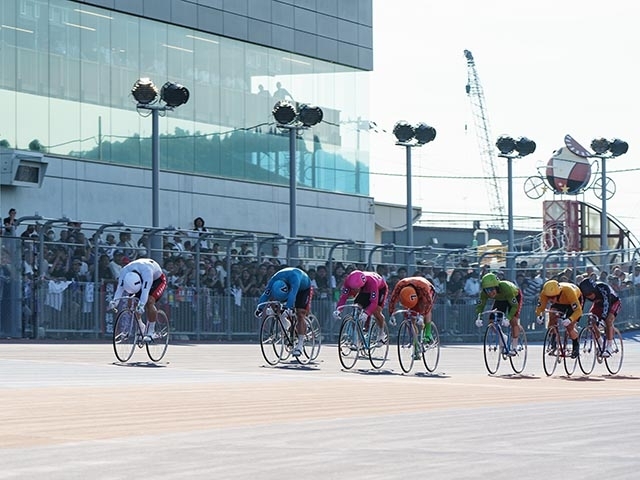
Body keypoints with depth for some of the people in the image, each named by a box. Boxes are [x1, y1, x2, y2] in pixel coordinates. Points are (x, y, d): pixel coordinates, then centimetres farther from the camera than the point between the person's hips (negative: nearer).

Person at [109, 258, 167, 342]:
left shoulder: (147, 271, -45)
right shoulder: (124, 272, -31)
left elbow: (145, 291, -53)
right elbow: (120, 288, -39)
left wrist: (141, 305, -66)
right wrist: (114, 302, -56)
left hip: (157, 280, -5)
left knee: (149, 301, -28)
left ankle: (150, 332, -19)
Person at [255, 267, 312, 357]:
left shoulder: (294, 277, -44)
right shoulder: (273, 280, -30)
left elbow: (292, 294, -54)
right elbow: (265, 294, -35)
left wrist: (288, 308, -65)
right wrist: (260, 308, -47)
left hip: (303, 288, -5)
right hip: (289, 287, 5)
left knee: (300, 315, -16)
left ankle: (300, 345, -16)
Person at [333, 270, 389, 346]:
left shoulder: (371, 282, -46)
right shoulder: (348, 280, -34)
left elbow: (374, 302, -48)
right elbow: (343, 296, -33)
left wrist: (366, 314, -64)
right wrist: (338, 309, -50)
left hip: (380, 289, -5)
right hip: (364, 291, 5)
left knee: (376, 311, -21)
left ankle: (381, 334, 3)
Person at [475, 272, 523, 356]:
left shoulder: (506, 288, -43)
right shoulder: (484, 293, -30)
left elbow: (514, 305, -38)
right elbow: (480, 305, -21)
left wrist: (508, 318, -50)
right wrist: (479, 317, -40)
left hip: (514, 296, -5)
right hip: (500, 299, 5)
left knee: (513, 320, -21)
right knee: (492, 321, -8)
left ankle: (514, 347, -11)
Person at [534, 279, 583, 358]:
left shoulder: (568, 291, -43)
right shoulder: (545, 293, -33)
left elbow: (578, 310, -43)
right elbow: (540, 306, -25)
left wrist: (570, 319, -60)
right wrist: (539, 315, -48)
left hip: (575, 300, -4)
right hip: (559, 302, 4)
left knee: (569, 327, -15)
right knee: (552, 317, -22)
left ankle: (576, 346, 12)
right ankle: (553, 345, -7)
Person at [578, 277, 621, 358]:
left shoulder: (603, 288, -40)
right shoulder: (585, 292, -25)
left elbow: (607, 304, -44)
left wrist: (602, 318, -53)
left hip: (613, 302, -5)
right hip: (598, 304, 5)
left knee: (608, 321, -28)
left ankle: (609, 347, -22)